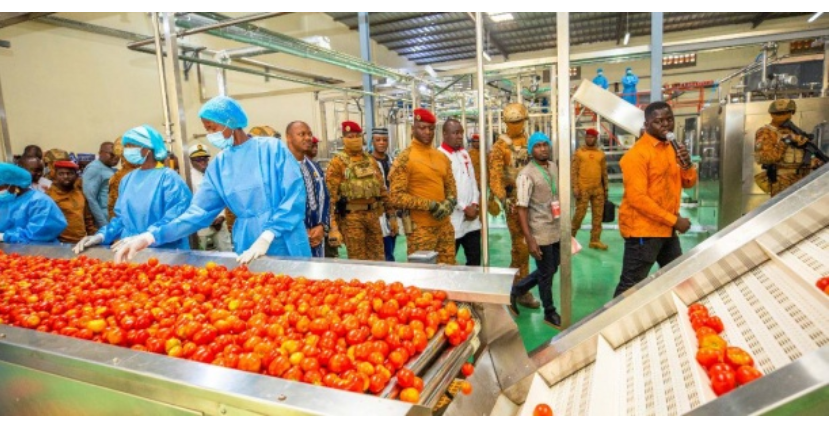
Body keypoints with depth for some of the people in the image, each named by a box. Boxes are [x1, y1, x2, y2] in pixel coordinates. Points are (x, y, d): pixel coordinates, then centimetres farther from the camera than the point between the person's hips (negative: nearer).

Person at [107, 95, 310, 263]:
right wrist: (152, 236, -8)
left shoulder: (272, 148, -6)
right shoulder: (218, 166, 7)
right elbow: (199, 211, 4)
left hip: (286, 246, -4)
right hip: (248, 246, 4)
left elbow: (294, 198, -13)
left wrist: (267, 236, -23)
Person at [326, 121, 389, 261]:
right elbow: (331, 195, -11)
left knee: (378, 259, 12)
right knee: (358, 261, 3)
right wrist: (333, 226, -17)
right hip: (351, 216, -5)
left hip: (373, 214, 5)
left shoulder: (370, 160, 12)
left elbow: (382, 188, 17)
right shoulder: (337, 162, -6)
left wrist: (390, 213, 14)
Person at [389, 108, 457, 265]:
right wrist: (430, 205, -18)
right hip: (420, 228, -6)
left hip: (445, 226, 6)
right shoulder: (404, 159, -9)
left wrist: (448, 203, -4)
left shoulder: (442, 157, 11)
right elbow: (396, 197, -15)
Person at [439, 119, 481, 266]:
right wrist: (464, 208, -12)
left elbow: (472, 180, 15)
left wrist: (474, 204, -1)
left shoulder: (464, 153, 14)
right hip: (453, 220, -7)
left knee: (475, 258, 13)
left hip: (472, 219, 7)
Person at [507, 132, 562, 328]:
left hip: (556, 230, 7)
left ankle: (516, 291, 33)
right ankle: (550, 313, 28)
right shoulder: (526, 174, -16)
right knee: (546, 274, 7)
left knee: (552, 269, 18)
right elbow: (521, 208, -18)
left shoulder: (554, 167, 6)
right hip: (541, 232, -7)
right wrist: (529, 239, -22)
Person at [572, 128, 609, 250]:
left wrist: (606, 189, 10)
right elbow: (574, 171, -5)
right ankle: (571, 236, 16)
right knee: (580, 213, -1)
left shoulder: (601, 153, 11)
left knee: (598, 215, 5)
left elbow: (604, 172, 14)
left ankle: (595, 241, 13)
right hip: (583, 189, -4)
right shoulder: (579, 152, 0)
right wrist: (575, 187, -14)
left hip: (598, 189, 4)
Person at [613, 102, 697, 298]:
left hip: (667, 228, 9)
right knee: (630, 286, -5)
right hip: (643, 229, -9)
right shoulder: (637, 154, -16)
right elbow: (637, 198, -22)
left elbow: (688, 183, 14)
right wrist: (674, 220, -17)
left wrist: (687, 164, -8)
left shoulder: (672, 147, 11)